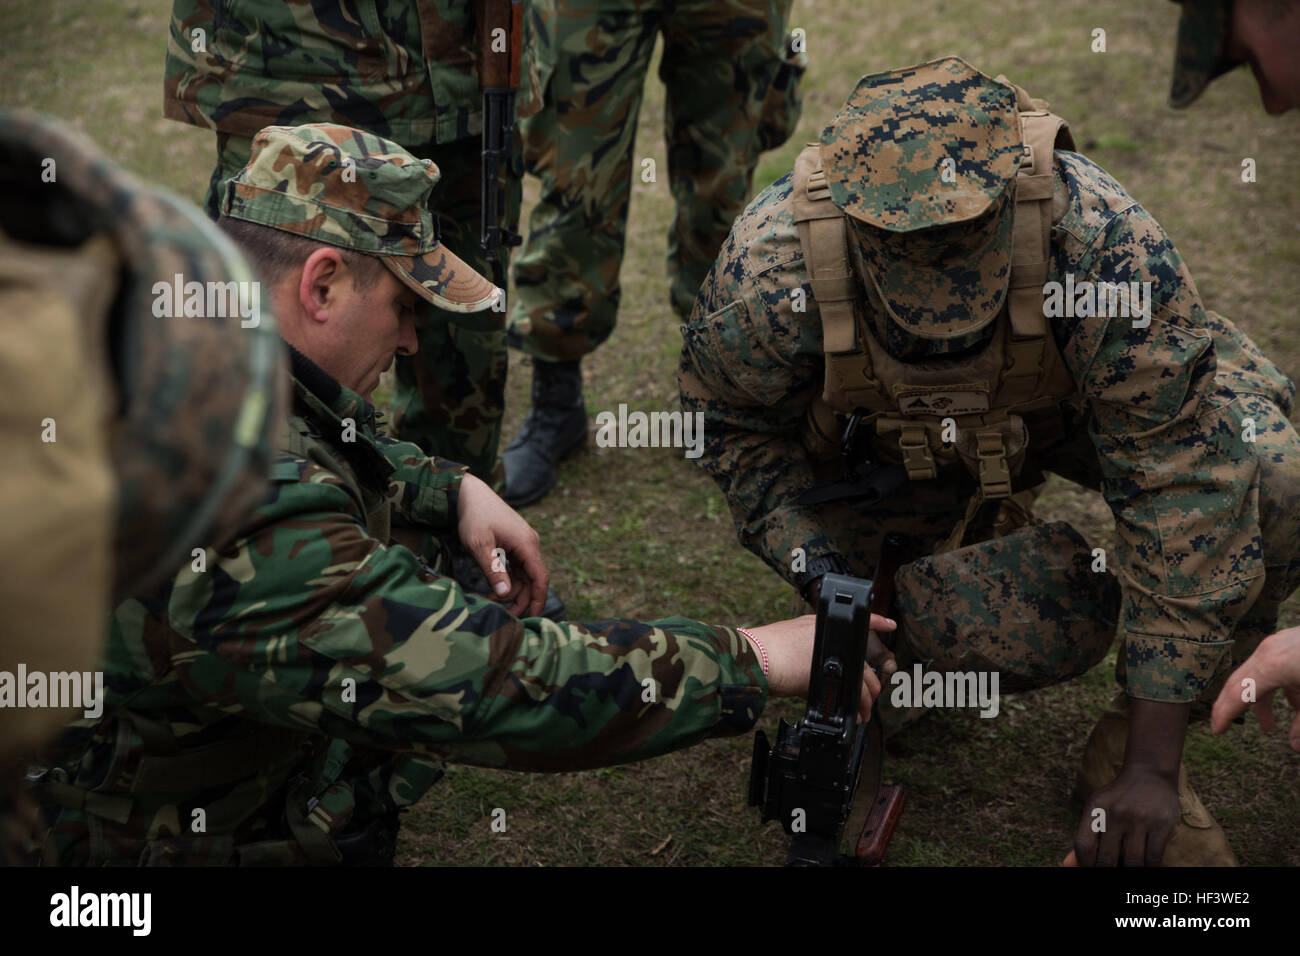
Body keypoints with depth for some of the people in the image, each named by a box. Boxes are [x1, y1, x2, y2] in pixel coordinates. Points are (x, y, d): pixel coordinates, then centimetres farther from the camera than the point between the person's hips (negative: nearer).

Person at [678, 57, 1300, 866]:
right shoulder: (767, 275, -35)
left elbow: (1182, 491, -35)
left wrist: (1152, 764, -33)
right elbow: (733, 425, -11)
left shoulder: (1108, 245, -41)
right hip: (880, 439, 0)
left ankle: (1131, 748, -4)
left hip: (1078, 396, 0)